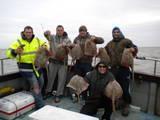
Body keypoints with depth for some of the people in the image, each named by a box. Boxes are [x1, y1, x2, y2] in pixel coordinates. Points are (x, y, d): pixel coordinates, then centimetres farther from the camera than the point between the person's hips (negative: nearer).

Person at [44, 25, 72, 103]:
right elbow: (46, 34, -13)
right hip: (53, 61, 0)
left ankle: (58, 95, 15)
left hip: (63, 62, 1)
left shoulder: (67, 39, 9)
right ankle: (48, 92, 28)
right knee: (50, 77, 9)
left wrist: (66, 45, -24)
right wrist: (47, 33, -38)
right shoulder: (52, 37, 5)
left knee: (62, 79, 3)